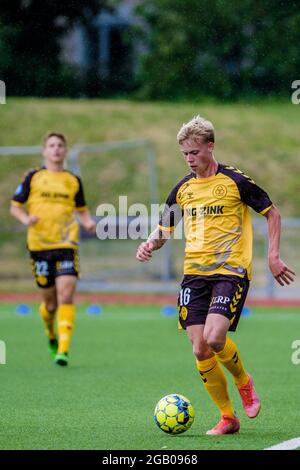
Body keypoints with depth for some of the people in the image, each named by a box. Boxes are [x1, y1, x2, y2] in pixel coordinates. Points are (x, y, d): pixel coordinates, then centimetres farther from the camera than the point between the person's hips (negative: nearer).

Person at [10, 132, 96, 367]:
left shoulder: (73, 181, 10)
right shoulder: (33, 177, 6)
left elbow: (82, 210, 20)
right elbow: (15, 206, 10)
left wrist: (88, 222, -1)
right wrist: (26, 219, -11)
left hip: (67, 244, 0)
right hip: (39, 245, 0)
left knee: (66, 295, -16)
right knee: (50, 300, 5)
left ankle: (63, 349, -18)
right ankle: (51, 335, 36)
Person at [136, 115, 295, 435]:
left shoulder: (235, 181, -3)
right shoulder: (182, 189, 10)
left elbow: (272, 213, 6)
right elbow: (164, 229, 19)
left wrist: (273, 257, -1)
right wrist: (151, 243, -4)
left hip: (231, 271, -5)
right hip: (194, 274, 5)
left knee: (214, 338, -22)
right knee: (200, 351, -3)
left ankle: (244, 382, 9)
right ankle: (228, 418, 9)